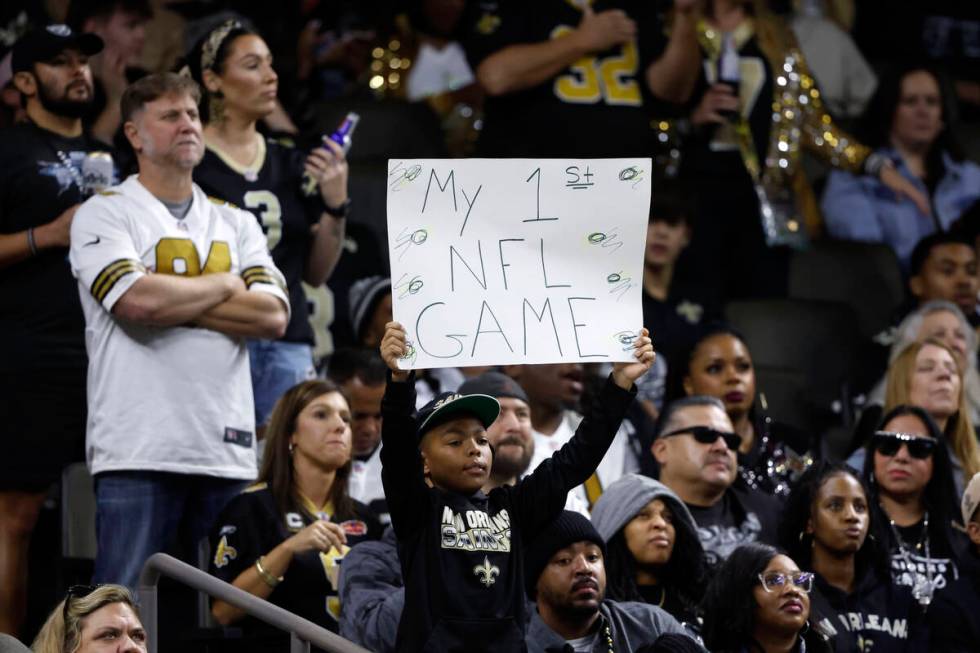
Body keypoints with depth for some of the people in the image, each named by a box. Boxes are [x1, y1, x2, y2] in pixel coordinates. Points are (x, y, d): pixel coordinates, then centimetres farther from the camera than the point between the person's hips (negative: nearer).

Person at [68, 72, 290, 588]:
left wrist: (174, 302, -6)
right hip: (138, 448, -5)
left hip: (227, 449, 5)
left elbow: (273, 316, 3)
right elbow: (137, 302, -14)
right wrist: (224, 285, 1)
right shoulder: (104, 213, 4)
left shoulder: (236, 225, 18)